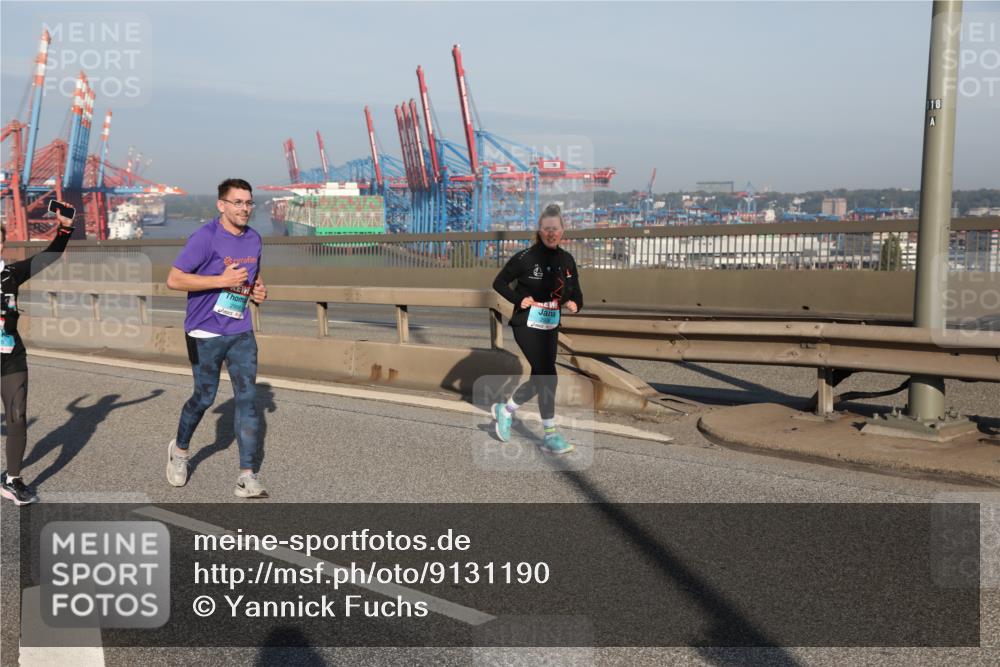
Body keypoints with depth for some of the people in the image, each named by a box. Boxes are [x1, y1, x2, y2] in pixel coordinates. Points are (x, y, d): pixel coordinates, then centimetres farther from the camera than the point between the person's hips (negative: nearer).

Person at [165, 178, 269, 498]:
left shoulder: (254, 238, 7)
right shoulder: (206, 237, -14)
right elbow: (173, 280, -17)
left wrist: (260, 289, 3)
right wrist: (222, 280, -23)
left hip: (241, 331, 5)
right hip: (205, 333, -5)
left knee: (248, 397, -4)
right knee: (205, 397, 7)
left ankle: (248, 477, -3)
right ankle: (180, 450, 37)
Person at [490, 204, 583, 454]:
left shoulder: (566, 260, 4)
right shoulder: (526, 258, -12)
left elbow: (576, 292, 11)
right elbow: (499, 282, -4)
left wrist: (575, 304, -11)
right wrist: (519, 299, -17)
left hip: (550, 327, 6)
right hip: (527, 325, -6)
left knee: (539, 378, 13)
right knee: (548, 376, -12)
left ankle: (505, 410, 36)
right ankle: (550, 435, -3)